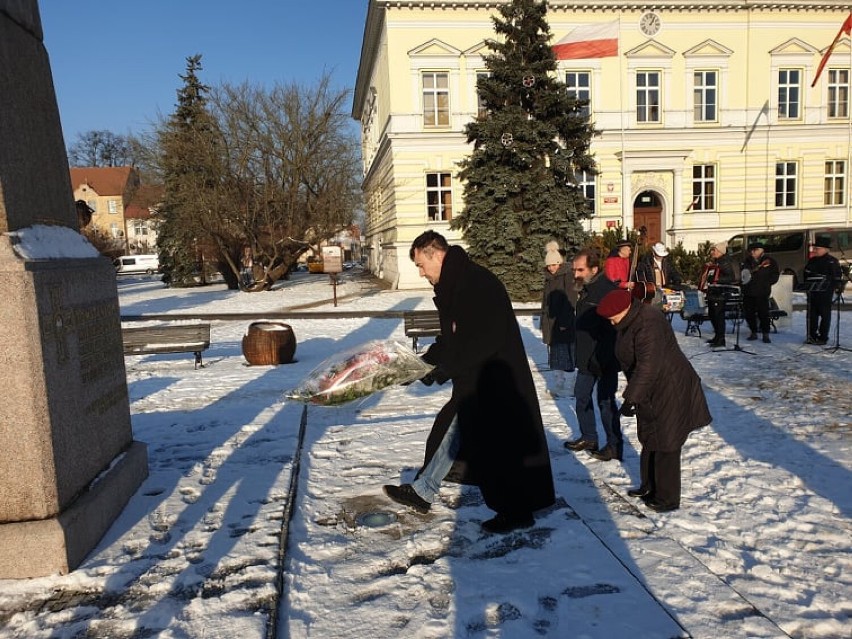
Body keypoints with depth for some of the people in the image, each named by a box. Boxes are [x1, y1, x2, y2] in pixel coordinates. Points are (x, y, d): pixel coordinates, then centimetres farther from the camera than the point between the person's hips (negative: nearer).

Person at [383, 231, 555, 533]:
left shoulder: (477, 284, -21)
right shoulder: (452, 286, 11)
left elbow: (485, 340, -27)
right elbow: (451, 339, 17)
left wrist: (445, 369, -22)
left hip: (497, 382, -10)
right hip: (474, 381, 10)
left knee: (500, 443, 0)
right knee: (452, 428, 16)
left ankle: (518, 512, 18)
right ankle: (422, 492, 29)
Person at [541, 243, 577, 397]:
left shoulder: (568, 276, -8)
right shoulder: (549, 279, 13)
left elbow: (570, 301, -14)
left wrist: (565, 322, -17)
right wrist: (544, 324, 14)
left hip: (565, 324, -7)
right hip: (552, 323, 7)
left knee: (565, 355, -5)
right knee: (555, 356, 11)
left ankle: (568, 387, 2)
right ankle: (558, 386, 20)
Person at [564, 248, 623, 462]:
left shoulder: (608, 290, -21)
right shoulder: (585, 289, 8)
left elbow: (613, 330, -25)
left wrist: (600, 359, -24)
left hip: (605, 359, -9)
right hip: (586, 358, 9)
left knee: (605, 401, 0)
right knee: (581, 396, 16)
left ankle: (614, 446, 14)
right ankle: (588, 438, 32)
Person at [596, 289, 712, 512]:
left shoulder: (648, 324, -27)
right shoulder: (630, 322, 5)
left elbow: (647, 366, -33)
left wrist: (630, 398, -33)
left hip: (670, 391, -10)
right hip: (652, 392, 10)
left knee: (666, 445, -1)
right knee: (649, 439, 19)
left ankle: (668, 499, 11)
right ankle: (649, 486, 35)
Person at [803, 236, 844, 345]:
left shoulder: (832, 261, -5)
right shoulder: (812, 260, 13)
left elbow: (838, 276, -9)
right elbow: (806, 274, 18)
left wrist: (836, 287, -15)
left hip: (825, 292, -6)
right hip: (812, 292, 6)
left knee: (825, 315, 1)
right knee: (812, 315, 8)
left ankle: (823, 338, 4)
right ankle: (812, 336, 15)